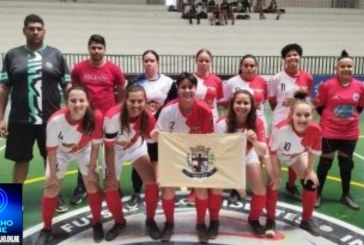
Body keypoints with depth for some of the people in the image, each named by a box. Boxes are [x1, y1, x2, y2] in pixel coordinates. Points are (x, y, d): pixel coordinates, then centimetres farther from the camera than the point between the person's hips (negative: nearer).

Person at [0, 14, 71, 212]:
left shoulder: (55, 55, 4)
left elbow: (67, 86, 5)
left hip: (51, 119, 0)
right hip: (20, 120, 0)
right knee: (21, 159, 10)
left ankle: (55, 195, 27)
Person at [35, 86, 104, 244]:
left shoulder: (96, 117, -35)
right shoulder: (55, 120, -38)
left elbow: (95, 145, -19)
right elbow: (52, 149, -22)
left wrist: (91, 169, -11)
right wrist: (53, 174, -12)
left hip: (84, 151, 1)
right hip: (61, 151, 0)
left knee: (92, 182, -6)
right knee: (51, 186, -2)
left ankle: (97, 223, 16)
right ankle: (47, 228, 18)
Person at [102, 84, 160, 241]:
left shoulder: (148, 117, -27)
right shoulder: (113, 116, -36)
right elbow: (109, 148, -24)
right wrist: (111, 175, -17)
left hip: (137, 147, 2)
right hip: (115, 149, -1)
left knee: (152, 182, -11)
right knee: (110, 188, -4)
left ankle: (150, 221, 12)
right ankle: (119, 222, 24)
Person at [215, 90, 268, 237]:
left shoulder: (257, 122, -26)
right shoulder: (222, 124, -31)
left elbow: (263, 152, -30)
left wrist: (255, 141, -51)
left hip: (248, 156, 1)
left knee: (260, 191, -8)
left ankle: (254, 220, 22)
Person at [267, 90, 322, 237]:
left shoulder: (315, 130, -33)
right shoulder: (281, 129, -44)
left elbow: (313, 152, -11)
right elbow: (272, 151, -26)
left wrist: (309, 171, -5)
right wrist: (275, 174, -17)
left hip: (297, 155, 4)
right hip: (276, 154, -3)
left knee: (311, 182, -1)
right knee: (273, 183, -16)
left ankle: (306, 220, 19)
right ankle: (270, 221, 3)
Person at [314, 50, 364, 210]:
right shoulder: (327, 85, -13)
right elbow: (318, 106, -2)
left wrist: (350, 117, 3)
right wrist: (330, 118, 2)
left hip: (350, 133, 3)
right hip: (329, 132, -3)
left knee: (347, 163, 16)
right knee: (325, 163, 8)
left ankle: (346, 195, 32)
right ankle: (318, 194, 23)